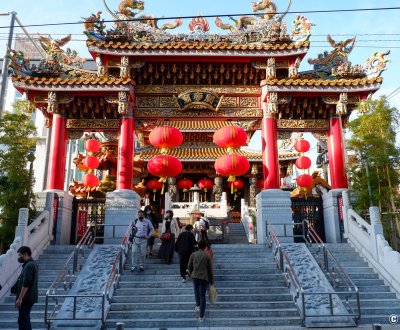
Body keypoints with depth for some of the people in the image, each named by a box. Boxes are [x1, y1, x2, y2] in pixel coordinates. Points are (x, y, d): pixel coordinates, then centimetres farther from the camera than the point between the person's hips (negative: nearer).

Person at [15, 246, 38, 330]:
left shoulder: (29, 266, -18)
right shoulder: (32, 264, 14)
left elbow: (25, 284, -23)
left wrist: (19, 298, -20)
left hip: (26, 298, -10)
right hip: (29, 298, 10)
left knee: (23, 320, -5)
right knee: (25, 319, 17)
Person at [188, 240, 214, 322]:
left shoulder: (193, 254, -1)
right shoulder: (207, 256, -4)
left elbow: (189, 266, 4)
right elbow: (210, 269, 0)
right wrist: (211, 281, 8)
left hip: (195, 276, 1)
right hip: (204, 278, -1)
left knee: (196, 290, 31)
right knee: (202, 296, 6)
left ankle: (198, 305, 25)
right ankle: (201, 316, 10)